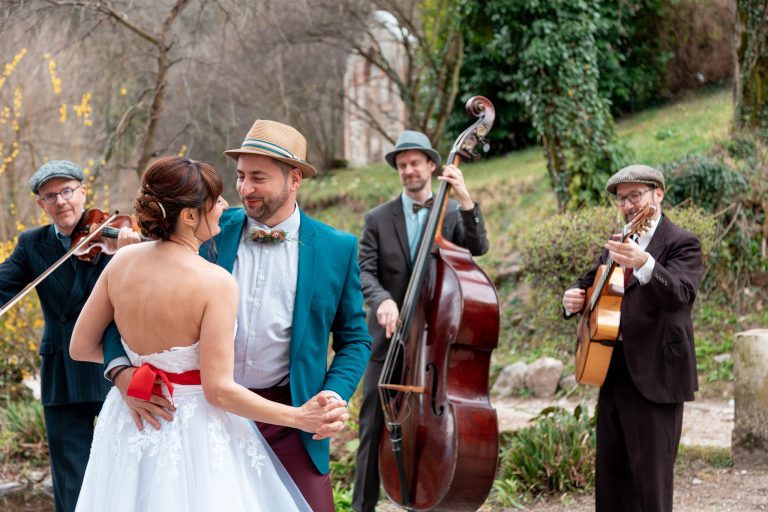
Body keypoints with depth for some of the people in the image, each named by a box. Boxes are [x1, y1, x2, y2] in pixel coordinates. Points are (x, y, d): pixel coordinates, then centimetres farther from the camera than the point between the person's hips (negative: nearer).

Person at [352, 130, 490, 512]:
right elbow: (365, 272, -3)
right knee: (374, 427, -1)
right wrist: (382, 299, -24)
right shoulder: (378, 219, 6)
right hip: (390, 339, 0)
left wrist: (465, 200, -22)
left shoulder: (452, 213, 6)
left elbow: (479, 248, -10)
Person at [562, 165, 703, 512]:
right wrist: (573, 296, -1)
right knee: (610, 472, 15)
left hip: (654, 375, -8)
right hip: (614, 369, 8)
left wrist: (644, 264, -45)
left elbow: (679, 294, -26)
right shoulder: (619, 243, 15)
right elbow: (591, 281, 24)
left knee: (650, 478, -4)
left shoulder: (681, 244, -9)